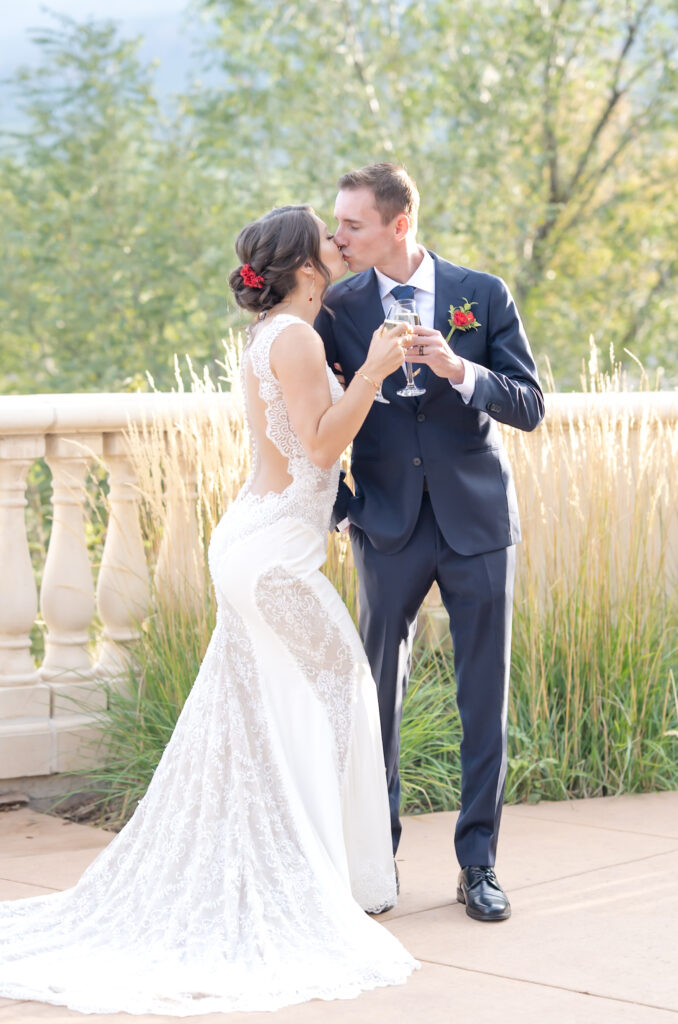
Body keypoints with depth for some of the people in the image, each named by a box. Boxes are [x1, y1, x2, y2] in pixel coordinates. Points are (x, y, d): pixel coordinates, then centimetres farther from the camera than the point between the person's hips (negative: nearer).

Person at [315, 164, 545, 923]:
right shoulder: (338, 307, 0)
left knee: (485, 699, 3)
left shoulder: (482, 295, -2)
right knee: (377, 695, 4)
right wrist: (342, 506, -2)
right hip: (390, 530, 1)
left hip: (477, 522, 0)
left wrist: (458, 369, -21)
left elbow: (529, 406, -5)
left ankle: (478, 864, 12)